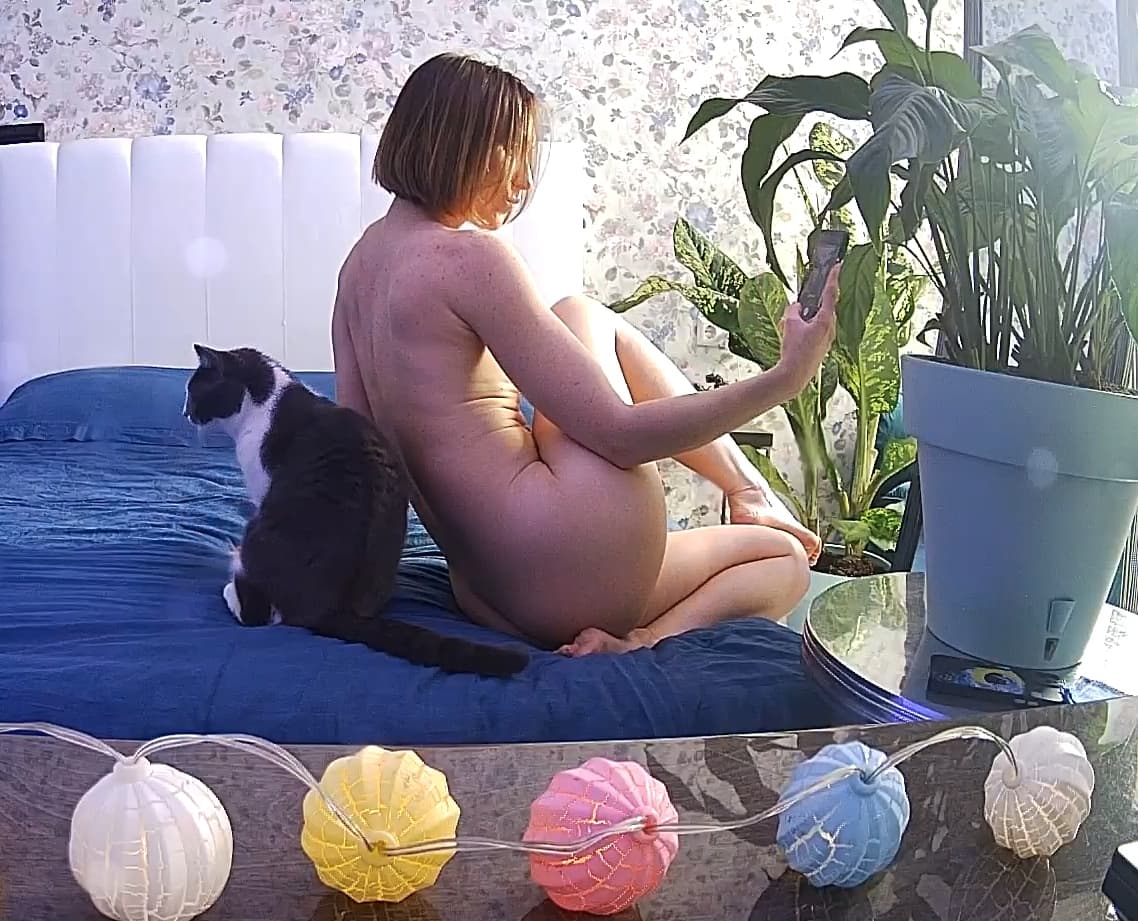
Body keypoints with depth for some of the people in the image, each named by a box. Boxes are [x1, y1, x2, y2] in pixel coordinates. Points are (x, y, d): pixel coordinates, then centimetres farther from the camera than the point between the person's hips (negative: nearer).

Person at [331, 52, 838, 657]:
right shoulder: (468, 256, -13)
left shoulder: (363, 257, 14)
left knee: (788, 558, 23)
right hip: (568, 576, -9)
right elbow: (621, 435, -16)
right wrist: (786, 379, -12)